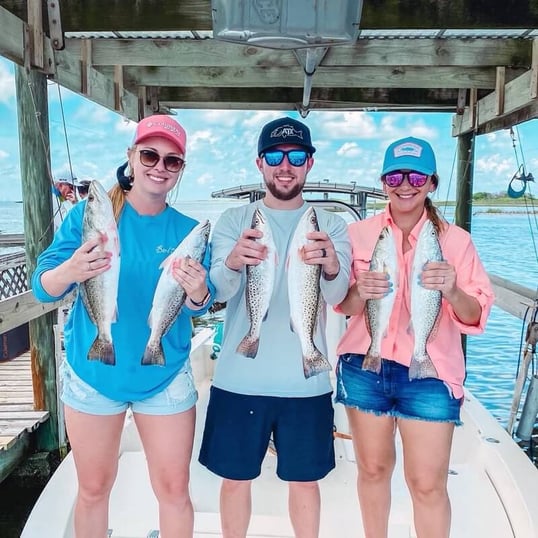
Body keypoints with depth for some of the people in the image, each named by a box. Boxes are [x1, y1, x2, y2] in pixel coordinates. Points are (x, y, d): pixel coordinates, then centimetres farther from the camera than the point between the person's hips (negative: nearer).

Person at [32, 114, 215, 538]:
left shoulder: (188, 231, -3)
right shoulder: (90, 213, -7)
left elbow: (200, 307, -10)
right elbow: (42, 287, -11)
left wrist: (198, 291, -33)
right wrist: (68, 273, -34)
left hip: (165, 376, 1)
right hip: (92, 372, 0)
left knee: (174, 490, 8)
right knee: (94, 489, 15)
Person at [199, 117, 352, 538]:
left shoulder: (331, 225, 0)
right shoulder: (233, 221, 0)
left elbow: (337, 294, -16)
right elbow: (220, 291, -15)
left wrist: (331, 268, -40)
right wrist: (232, 264, -39)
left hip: (306, 381, 0)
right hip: (239, 378, 0)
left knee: (304, 481, 15)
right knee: (236, 479, 14)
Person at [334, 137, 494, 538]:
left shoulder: (454, 239, -3)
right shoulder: (359, 233, 1)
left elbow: (475, 316, -6)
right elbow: (343, 305, 3)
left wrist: (452, 291, -27)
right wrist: (361, 292, -19)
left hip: (430, 373, -1)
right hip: (365, 367, 2)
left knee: (428, 483, 1)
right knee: (373, 469, 16)